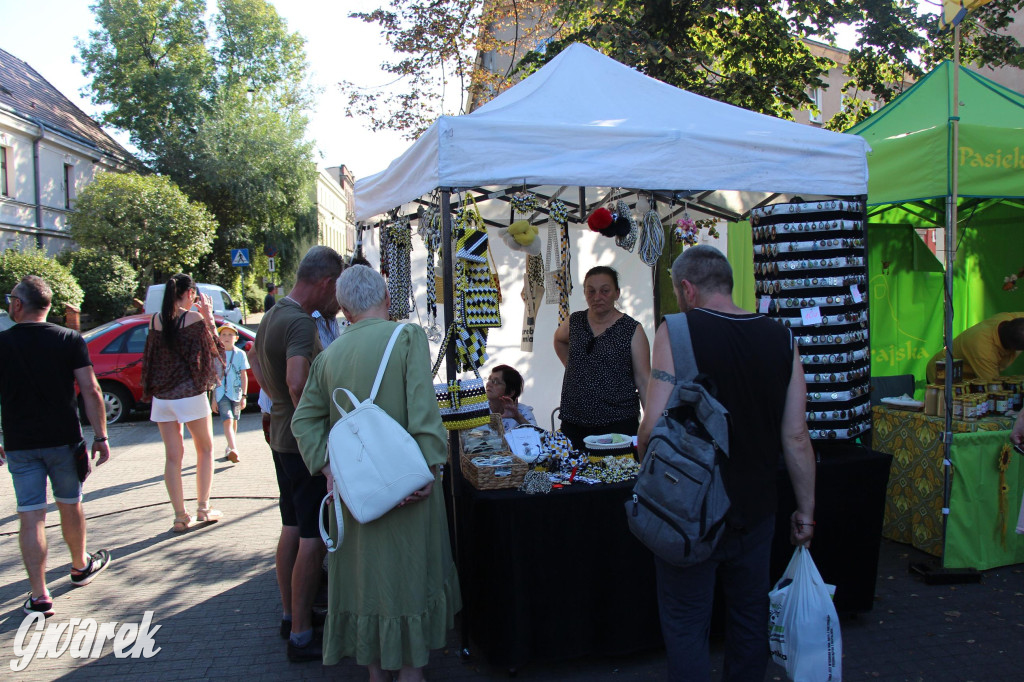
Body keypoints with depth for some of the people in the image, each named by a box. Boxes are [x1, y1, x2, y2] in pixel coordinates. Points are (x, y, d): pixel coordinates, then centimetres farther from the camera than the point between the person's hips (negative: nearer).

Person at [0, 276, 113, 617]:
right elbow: (91, 391, -9)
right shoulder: (70, 340, -5)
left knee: (30, 518, 3)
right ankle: (80, 567, 38)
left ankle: (39, 595, 4)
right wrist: (101, 437, -4)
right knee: (70, 505, 18)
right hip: (64, 440, 1)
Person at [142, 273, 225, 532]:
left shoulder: (156, 320, 3)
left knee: (173, 456, 8)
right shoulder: (194, 319, -11)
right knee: (205, 449, 13)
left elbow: (152, 357, 11)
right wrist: (208, 316, 4)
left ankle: (180, 516, 11)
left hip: (161, 397, 4)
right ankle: (203, 509, 15)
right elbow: (213, 346, -1)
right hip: (190, 394, -4)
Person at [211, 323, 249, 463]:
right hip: (222, 393, -1)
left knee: (234, 421, 11)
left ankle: (230, 447, 27)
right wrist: (213, 398, 3)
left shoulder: (240, 354, 3)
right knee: (228, 421, -14)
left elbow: (244, 377, 3)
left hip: (236, 393, 1)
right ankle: (233, 449, -26)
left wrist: (243, 396, -3)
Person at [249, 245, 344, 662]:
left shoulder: (272, 315, 10)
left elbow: (255, 358, 28)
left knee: (292, 527, 19)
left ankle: (289, 615, 32)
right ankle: (302, 636, 5)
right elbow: (297, 381, -35)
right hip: (305, 443, -10)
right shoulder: (301, 322, -21)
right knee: (313, 538, -3)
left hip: (282, 436, 10)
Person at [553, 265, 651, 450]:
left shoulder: (632, 330, -4)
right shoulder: (574, 322, 6)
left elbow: (644, 380, -6)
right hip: (573, 422, 3)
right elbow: (559, 339, 30)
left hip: (618, 422, -3)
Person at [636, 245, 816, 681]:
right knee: (750, 616, 21)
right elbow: (795, 436, 1)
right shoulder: (781, 339, 0)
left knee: (686, 627, 9)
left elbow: (653, 429, -19)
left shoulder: (676, 331, -13)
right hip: (756, 510, 5)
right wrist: (806, 511, 10)